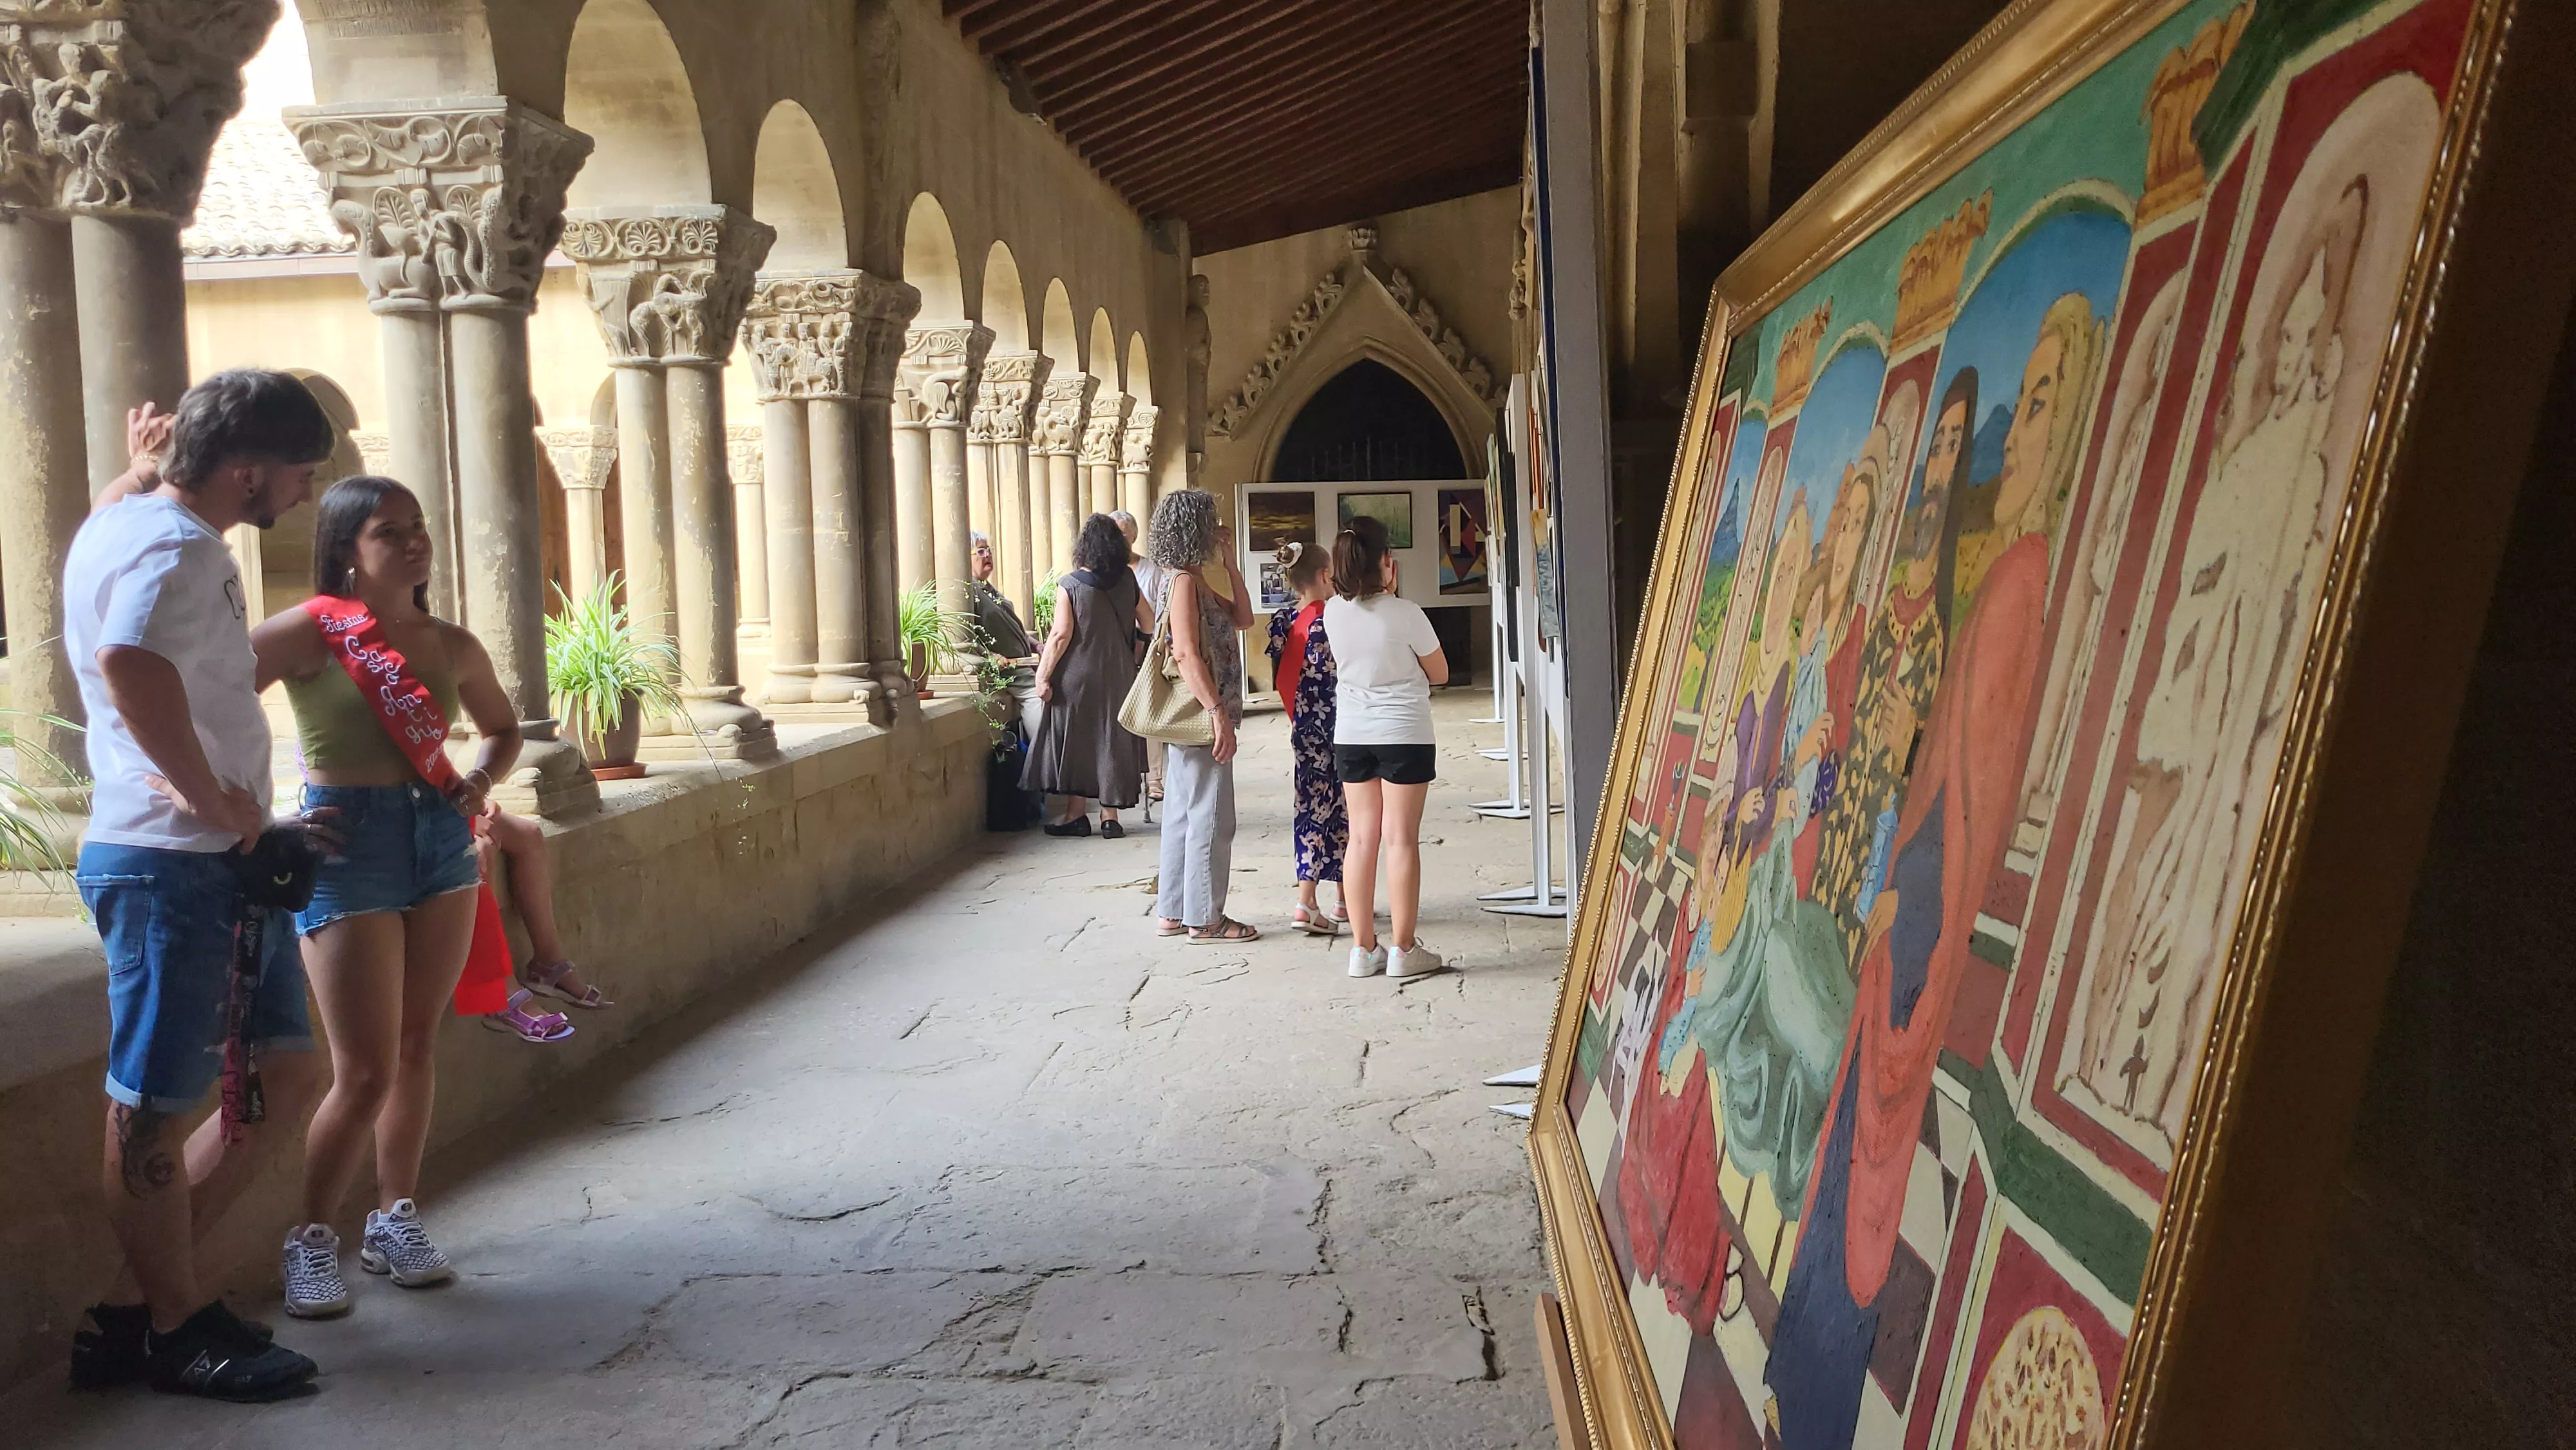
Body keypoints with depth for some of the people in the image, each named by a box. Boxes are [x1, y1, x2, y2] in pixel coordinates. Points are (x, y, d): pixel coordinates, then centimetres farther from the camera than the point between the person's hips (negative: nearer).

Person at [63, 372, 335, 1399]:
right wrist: (214, 798, -27)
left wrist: (143, 465, 29)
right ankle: (173, 1328, 16)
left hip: (221, 863, 11)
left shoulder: (134, 519, 17)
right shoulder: (173, 547, -16)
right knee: (155, 1105, 3)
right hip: (174, 864, -11)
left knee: (282, 1077, 14)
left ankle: (140, 1300, 23)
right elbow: (132, 663, -37)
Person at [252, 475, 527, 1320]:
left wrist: (480, 780, 5)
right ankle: (310, 1239, 15)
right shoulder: (314, 631, -9)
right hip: (347, 843, -5)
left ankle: (395, 1221, 27)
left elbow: (502, 727, 23)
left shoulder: (451, 645, 7)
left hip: (442, 839, 6)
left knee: (418, 1047, 12)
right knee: (366, 1073, -5)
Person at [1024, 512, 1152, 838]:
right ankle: (1110, 816, 10)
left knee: (1073, 741, 8)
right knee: (1111, 740, 9)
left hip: (1077, 677, -3)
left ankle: (1075, 815, 10)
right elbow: (1148, 625, 11)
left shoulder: (1069, 585, -9)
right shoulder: (1127, 582, 1)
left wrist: (1043, 675, -9)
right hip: (1118, 676, 3)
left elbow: (1061, 635, -14)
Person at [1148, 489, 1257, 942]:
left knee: (1184, 816, 13)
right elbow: (1187, 654, -23)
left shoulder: (1195, 581, 15)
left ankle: (1174, 911, 20)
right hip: (1200, 715, -10)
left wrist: (1230, 563, 11)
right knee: (1211, 819, -3)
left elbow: (1243, 618, 18)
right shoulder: (1183, 581, -15)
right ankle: (1205, 917, 4)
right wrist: (1219, 715, -26)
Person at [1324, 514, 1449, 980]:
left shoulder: (1333, 612, -2)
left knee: (1362, 837, 8)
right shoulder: (1405, 614, -15)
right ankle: (1405, 949, 4)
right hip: (1404, 734, -4)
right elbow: (1440, 673, -3)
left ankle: (1363, 947, 11)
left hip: (1350, 735, 4)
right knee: (1401, 838, 0)